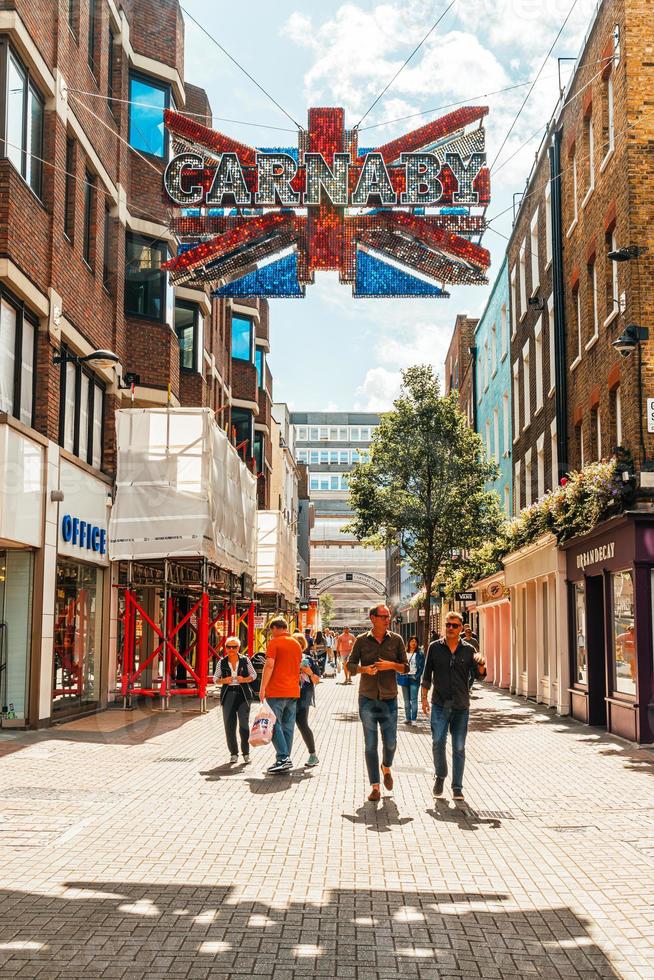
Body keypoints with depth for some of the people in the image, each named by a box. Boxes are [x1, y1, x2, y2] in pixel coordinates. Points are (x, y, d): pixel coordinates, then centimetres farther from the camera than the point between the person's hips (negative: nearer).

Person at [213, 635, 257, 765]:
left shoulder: (245, 660, 2)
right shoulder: (222, 662, 6)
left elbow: (253, 675, 9)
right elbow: (215, 679, 11)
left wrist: (245, 679, -10)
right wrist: (223, 681, -9)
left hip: (243, 694, -2)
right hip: (228, 694, 2)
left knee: (244, 724, -8)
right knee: (229, 725, 1)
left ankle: (246, 753, 4)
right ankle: (233, 753, 13)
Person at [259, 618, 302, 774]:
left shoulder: (274, 643, -7)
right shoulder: (297, 644, 15)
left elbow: (269, 665, -15)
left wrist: (263, 688, -13)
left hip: (276, 691, -7)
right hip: (293, 691, 7)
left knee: (274, 724, -4)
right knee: (288, 726, 10)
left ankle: (283, 758, -13)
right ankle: (286, 759, 11)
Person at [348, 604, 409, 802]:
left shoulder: (396, 640, 3)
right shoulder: (361, 641, 1)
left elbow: (405, 667, 4)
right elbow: (351, 665, 4)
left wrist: (392, 665, -16)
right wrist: (364, 669, -16)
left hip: (389, 699, 1)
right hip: (367, 699, -1)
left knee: (390, 742, 5)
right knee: (371, 745, 1)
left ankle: (386, 767, 38)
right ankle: (375, 787, 9)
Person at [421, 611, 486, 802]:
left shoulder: (468, 650, 4)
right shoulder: (435, 647, 3)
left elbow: (478, 675, -1)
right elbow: (427, 675, 7)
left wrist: (481, 665, -22)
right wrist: (424, 698, 2)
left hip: (461, 706, 1)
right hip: (440, 704, -1)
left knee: (459, 747, 5)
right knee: (438, 742, -11)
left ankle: (457, 787, 13)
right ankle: (440, 776, 13)